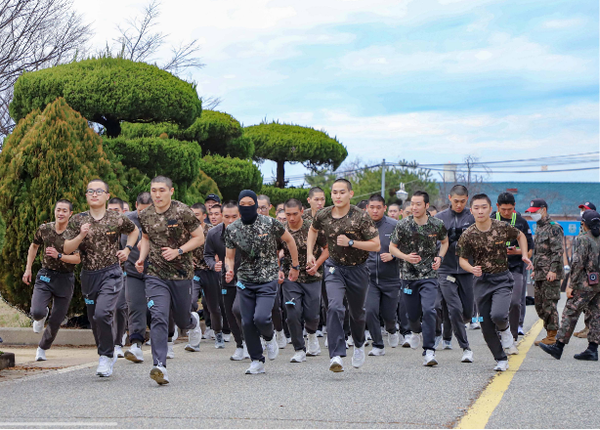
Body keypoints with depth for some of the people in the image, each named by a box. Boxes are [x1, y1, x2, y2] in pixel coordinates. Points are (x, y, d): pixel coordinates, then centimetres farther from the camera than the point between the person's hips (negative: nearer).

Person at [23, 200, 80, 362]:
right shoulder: (44, 229, -2)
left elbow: (78, 259, -16)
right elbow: (34, 246, 17)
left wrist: (59, 256, -30)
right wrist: (28, 269, 14)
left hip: (65, 279, -1)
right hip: (45, 276, 1)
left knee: (56, 321, 5)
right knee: (37, 312, -21)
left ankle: (42, 348, 29)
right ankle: (41, 316, 18)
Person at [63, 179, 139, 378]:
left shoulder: (117, 219, -1)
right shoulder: (78, 220, 3)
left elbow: (134, 230, 20)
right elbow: (67, 249, -1)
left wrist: (127, 249, 4)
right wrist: (81, 236, -17)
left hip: (111, 273, -4)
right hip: (88, 275, 4)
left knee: (102, 314, -22)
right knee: (94, 319, 11)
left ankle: (106, 357, -8)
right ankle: (109, 355, 31)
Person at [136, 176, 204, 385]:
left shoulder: (183, 212, -9)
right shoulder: (145, 216, 3)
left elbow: (199, 237, -2)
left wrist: (178, 251, -15)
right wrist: (142, 258, 4)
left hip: (181, 274, -2)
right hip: (155, 275, 2)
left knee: (181, 320, 12)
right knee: (158, 317, -16)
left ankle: (193, 321, 51)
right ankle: (160, 366, -21)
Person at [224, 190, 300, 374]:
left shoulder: (270, 223, -8)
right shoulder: (232, 229, 0)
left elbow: (289, 240, 7)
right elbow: (229, 256, 9)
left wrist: (295, 266, 11)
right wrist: (229, 270, -13)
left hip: (267, 281, -3)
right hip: (245, 282, 3)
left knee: (261, 318, -20)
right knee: (247, 323, 0)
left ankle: (270, 337, 15)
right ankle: (257, 361, 15)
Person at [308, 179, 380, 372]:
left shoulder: (361, 217, -17)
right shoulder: (323, 215, -7)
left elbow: (376, 245, -15)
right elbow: (313, 230, 18)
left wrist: (351, 242, -25)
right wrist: (309, 253, 11)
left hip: (358, 269, -1)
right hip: (334, 267, 1)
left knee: (357, 312, 15)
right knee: (335, 307, -22)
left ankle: (359, 345, 47)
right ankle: (336, 356, -28)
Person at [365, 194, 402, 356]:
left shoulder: (394, 226, -4)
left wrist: (392, 256, -15)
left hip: (390, 278, 0)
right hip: (369, 277, 1)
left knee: (388, 314, 8)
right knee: (370, 311, -12)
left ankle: (392, 330, 44)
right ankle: (378, 345, 4)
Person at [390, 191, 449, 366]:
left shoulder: (437, 225, -4)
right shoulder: (403, 225, -6)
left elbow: (444, 241, 16)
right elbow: (392, 247, 4)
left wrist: (440, 257, -2)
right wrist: (406, 257, -15)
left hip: (429, 275, -1)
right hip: (409, 274, 1)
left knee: (428, 310, -19)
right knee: (413, 313, 11)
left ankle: (429, 351, -16)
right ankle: (416, 332, 48)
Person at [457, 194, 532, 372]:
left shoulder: (502, 227, -7)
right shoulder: (468, 235, -7)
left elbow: (520, 235, 13)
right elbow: (462, 259, 2)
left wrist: (524, 255, 1)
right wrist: (471, 269, -18)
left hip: (502, 279, -2)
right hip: (482, 281, 2)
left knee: (498, 315, -25)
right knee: (486, 325, 2)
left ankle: (505, 330, 12)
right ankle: (501, 360, 20)